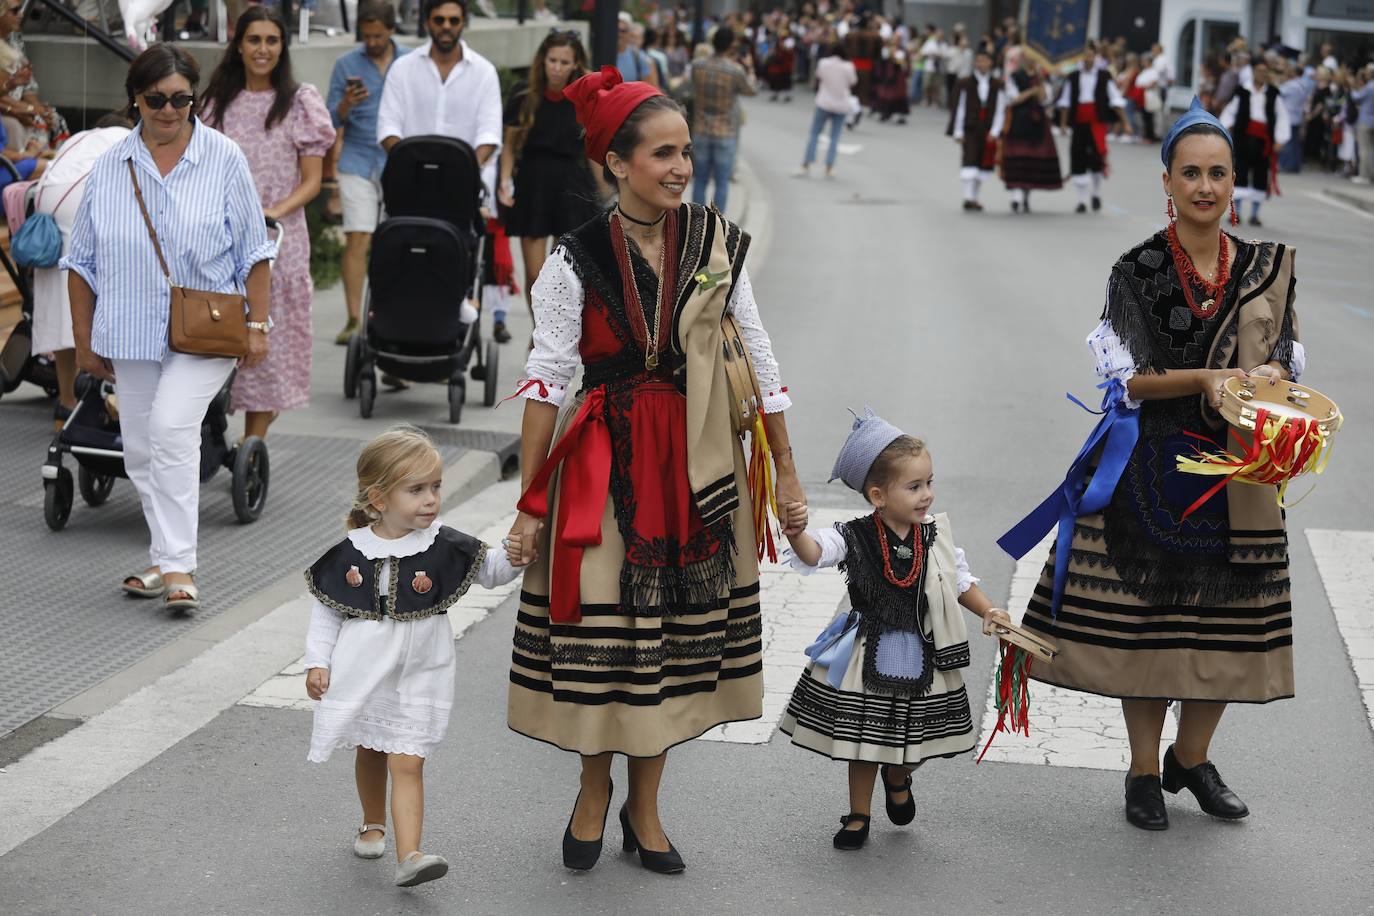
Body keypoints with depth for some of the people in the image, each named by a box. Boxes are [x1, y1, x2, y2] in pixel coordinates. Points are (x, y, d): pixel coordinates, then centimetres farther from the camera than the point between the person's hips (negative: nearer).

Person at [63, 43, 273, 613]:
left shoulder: (224, 159, -2)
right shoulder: (110, 168, 4)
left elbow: (253, 251, 3)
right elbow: (83, 261, 10)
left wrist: (257, 325, -2)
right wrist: (84, 340, 10)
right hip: (132, 333, 4)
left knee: (171, 426, -22)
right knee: (140, 449, 9)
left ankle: (176, 566, -19)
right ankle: (167, 557, 25)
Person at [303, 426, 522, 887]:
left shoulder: (444, 547, -8)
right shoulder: (348, 553, -7)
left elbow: (490, 571, 3)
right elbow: (326, 611, 3)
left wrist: (514, 554, -17)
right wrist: (318, 662, -2)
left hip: (417, 676, -1)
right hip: (360, 673, 2)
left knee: (408, 763, -9)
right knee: (369, 753, 20)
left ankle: (409, 855, -16)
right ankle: (373, 824, 43)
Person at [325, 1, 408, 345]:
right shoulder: (346, 65, 4)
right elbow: (332, 121, 2)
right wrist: (346, 105, -19)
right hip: (358, 162, -1)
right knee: (357, 239, -9)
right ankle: (354, 319, -9)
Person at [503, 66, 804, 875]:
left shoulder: (716, 244, 0)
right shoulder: (577, 260, -9)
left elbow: (761, 360, 5)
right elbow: (546, 379, -6)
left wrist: (785, 469, 6)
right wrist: (530, 503, -6)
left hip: (697, 464, 3)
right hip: (606, 462, -3)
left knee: (677, 631, 10)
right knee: (600, 634, 3)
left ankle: (645, 807, 26)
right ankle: (595, 792, 28)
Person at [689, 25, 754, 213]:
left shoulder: (697, 67, -5)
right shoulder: (736, 70, -15)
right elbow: (749, 90, 4)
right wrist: (750, 70, 22)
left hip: (701, 132, 3)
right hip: (725, 133, -3)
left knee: (700, 181, 11)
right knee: (722, 182, 3)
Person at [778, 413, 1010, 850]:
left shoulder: (935, 536, -3)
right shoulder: (854, 538, -15)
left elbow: (960, 579, 12)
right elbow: (814, 552, -32)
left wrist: (988, 611, 0)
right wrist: (798, 532, -53)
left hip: (922, 656, 3)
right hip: (869, 653, -3)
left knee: (914, 738, 13)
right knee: (865, 739, 8)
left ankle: (898, 780, 48)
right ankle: (859, 815, 28)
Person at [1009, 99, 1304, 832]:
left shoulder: (1267, 269, 4)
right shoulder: (1137, 271, -5)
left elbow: (1288, 357, 8)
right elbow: (1127, 378, -7)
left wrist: (1268, 377, -15)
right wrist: (1207, 379, -21)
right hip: (1153, 464, -3)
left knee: (1228, 623, 8)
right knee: (1143, 618, 2)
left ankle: (1191, 758, 29)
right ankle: (1143, 771, 19)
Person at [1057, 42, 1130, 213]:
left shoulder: (1104, 77, 3)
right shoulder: (1073, 78, 8)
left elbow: (1116, 101, 3)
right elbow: (1065, 102, 12)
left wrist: (1124, 122, 0)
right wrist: (1063, 123, 7)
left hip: (1097, 123, -3)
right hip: (1079, 123, 3)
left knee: (1097, 157, -14)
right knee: (1078, 160, 0)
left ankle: (1096, 194, 9)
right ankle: (1082, 200, 9)